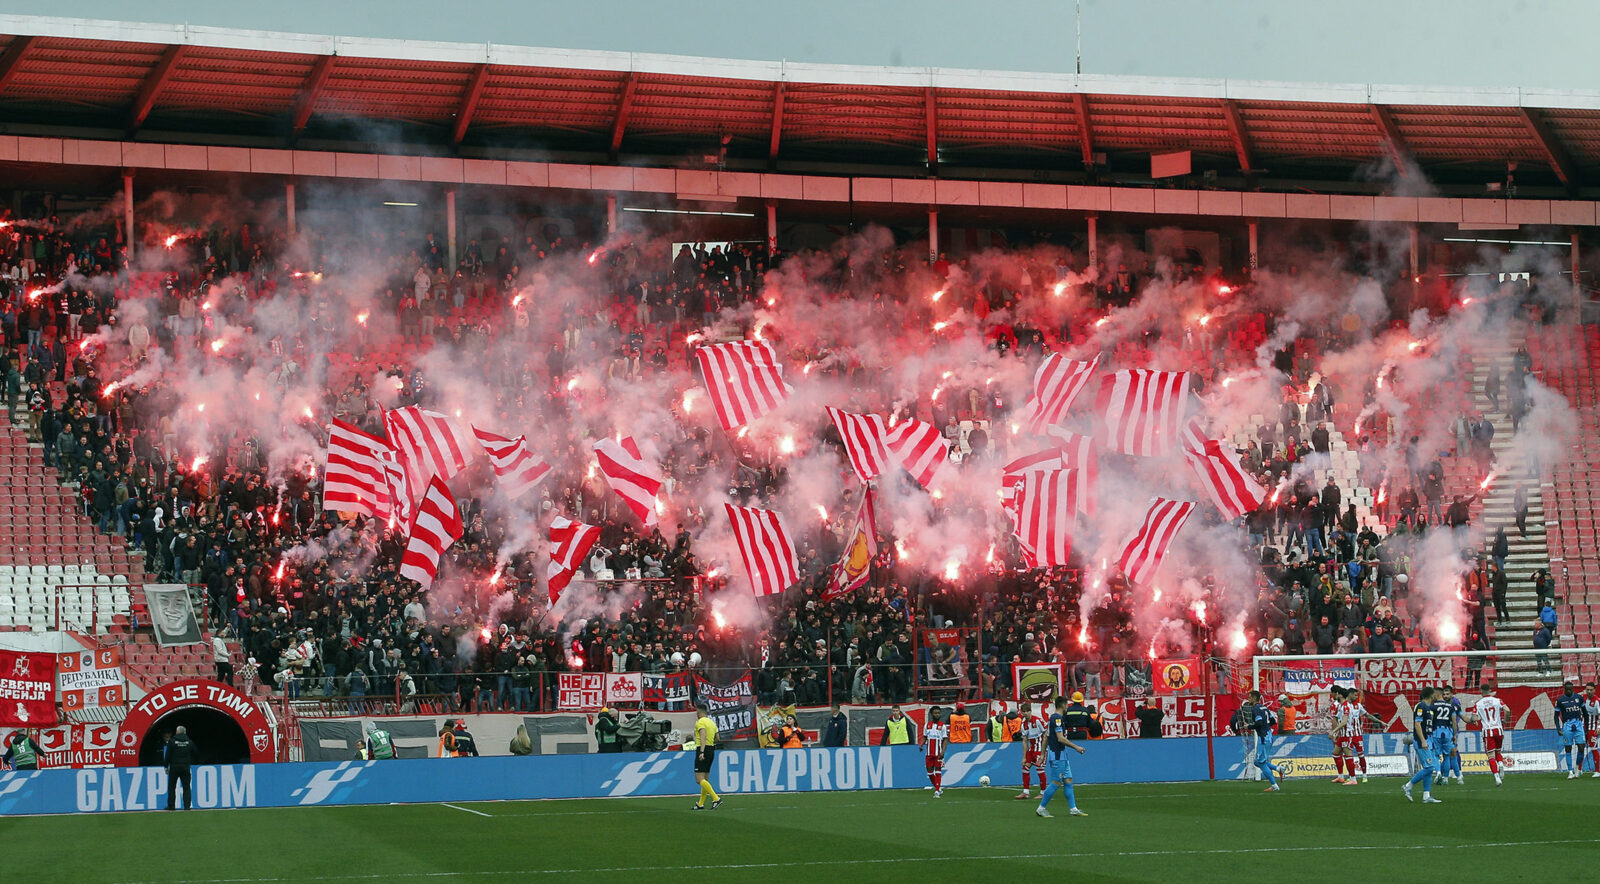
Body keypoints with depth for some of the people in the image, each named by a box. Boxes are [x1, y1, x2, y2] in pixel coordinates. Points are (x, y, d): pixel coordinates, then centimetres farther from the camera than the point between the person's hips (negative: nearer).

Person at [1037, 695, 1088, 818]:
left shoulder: (1053, 718, 16)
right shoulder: (1057, 718, -15)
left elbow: (1046, 738, 21)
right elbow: (1060, 738, -21)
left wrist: (1043, 754, 24)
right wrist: (1076, 747, -17)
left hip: (1061, 756, 10)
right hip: (1057, 756, -10)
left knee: (1068, 781, 8)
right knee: (1056, 783, -7)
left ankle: (1073, 809, 9)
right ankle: (1041, 808, -2)